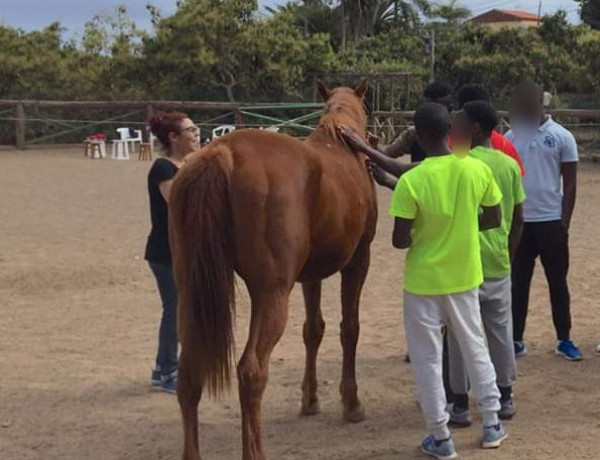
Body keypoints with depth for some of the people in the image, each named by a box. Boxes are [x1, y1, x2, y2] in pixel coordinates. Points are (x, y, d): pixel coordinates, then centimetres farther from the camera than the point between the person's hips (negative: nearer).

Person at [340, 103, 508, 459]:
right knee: (475, 349, 21)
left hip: (424, 283, -4)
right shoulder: (479, 170, -10)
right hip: (465, 278, 4)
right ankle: (492, 424, 30)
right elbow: (494, 219, 2)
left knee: (427, 360, 10)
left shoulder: (411, 182, -21)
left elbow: (400, 241, -18)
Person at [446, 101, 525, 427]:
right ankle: (505, 397, 24)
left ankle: (461, 404, 10)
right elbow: (518, 219, 9)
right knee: (501, 331, 14)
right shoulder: (510, 165, 3)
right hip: (499, 264, 5)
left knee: (460, 334, 5)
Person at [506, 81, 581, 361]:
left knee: (557, 282, 7)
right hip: (519, 221, 2)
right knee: (518, 283, 8)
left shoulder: (562, 137, -4)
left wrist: (564, 223, -6)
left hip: (550, 221, -2)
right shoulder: (510, 137, 4)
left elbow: (570, 184, -2)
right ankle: (516, 339, 16)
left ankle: (564, 340, 17)